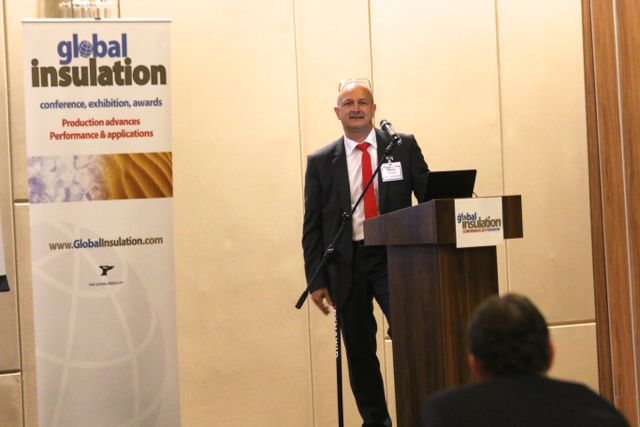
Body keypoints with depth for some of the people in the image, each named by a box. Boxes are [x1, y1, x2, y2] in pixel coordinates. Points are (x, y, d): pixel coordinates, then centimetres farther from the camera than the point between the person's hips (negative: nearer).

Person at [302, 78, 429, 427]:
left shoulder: (404, 147, 5)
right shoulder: (320, 162, 7)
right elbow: (312, 226, 7)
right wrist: (316, 280, 1)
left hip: (395, 258, -1)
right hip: (347, 264, 1)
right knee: (359, 352, 6)